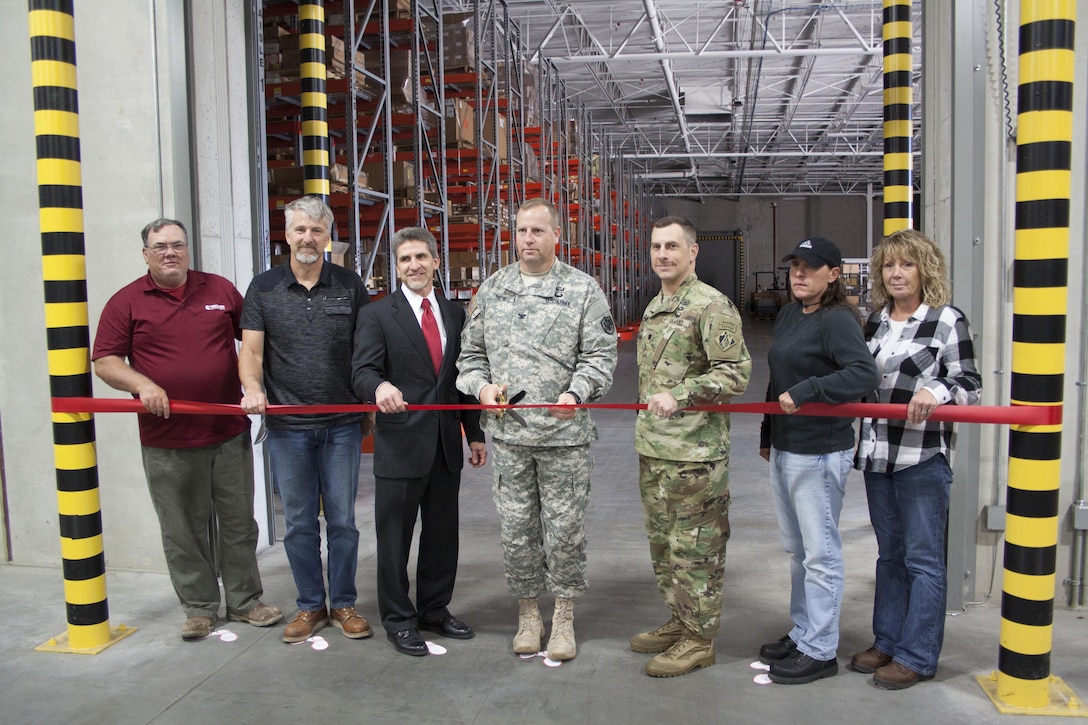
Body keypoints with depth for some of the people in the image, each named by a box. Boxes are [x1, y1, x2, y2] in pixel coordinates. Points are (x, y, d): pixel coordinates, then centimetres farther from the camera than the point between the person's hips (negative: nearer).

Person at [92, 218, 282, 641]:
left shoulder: (220, 290, 8)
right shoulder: (127, 302, 1)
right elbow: (105, 361, -1)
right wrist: (141, 383, -18)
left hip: (229, 433, 2)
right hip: (167, 442, -2)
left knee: (239, 523, 10)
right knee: (184, 531, 7)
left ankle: (244, 602, 24)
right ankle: (200, 608, 22)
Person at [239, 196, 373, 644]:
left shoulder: (350, 286, 4)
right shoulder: (264, 287, 5)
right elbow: (250, 349, 0)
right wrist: (253, 388, -19)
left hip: (342, 424, 0)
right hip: (286, 426, 1)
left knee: (342, 519, 7)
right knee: (299, 522, 9)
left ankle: (343, 604, 22)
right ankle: (310, 606, 24)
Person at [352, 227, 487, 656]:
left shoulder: (455, 314, 12)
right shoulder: (377, 315, -2)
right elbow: (362, 371, -13)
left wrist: (475, 433, 12)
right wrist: (380, 386, -36)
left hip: (446, 444, 5)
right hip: (401, 443, -4)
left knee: (443, 534, 14)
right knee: (395, 537, 5)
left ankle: (435, 610, 31)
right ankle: (398, 620, 20)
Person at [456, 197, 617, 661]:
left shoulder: (582, 289, 0)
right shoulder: (492, 289, 10)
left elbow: (600, 355, -4)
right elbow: (471, 351, 16)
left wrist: (575, 394, -19)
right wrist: (481, 386, -3)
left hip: (564, 433, -3)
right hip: (508, 432, 3)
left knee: (564, 528, 5)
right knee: (516, 528, 10)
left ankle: (564, 618, 22)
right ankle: (528, 614, 27)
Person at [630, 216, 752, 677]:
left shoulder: (712, 306, -12)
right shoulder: (654, 307, 16)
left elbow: (736, 373, -18)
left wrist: (680, 395, -26)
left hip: (695, 453, -9)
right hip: (653, 449, 9)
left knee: (694, 547, 1)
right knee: (662, 541, 18)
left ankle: (699, 638, 14)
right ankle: (679, 621, 33)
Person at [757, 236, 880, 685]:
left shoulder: (838, 321, -14)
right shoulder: (788, 316, 12)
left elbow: (865, 374, -28)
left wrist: (807, 391, -30)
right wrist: (768, 434, 22)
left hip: (820, 453, -9)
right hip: (785, 448, 9)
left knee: (820, 552, 1)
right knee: (796, 548, 18)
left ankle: (820, 651, 13)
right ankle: (802, 634, 32)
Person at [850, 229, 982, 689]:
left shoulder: (946, 320, -7)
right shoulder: (875, 320, 12)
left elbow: (971, 388, -9)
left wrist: (936, 391, -27)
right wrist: (860, 435, 18)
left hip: (922, 458, -7)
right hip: (878, 455, 7)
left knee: (923, 559, 1)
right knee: (889, 554, 16)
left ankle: (917, 657, 12)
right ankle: (887, 642, 28)